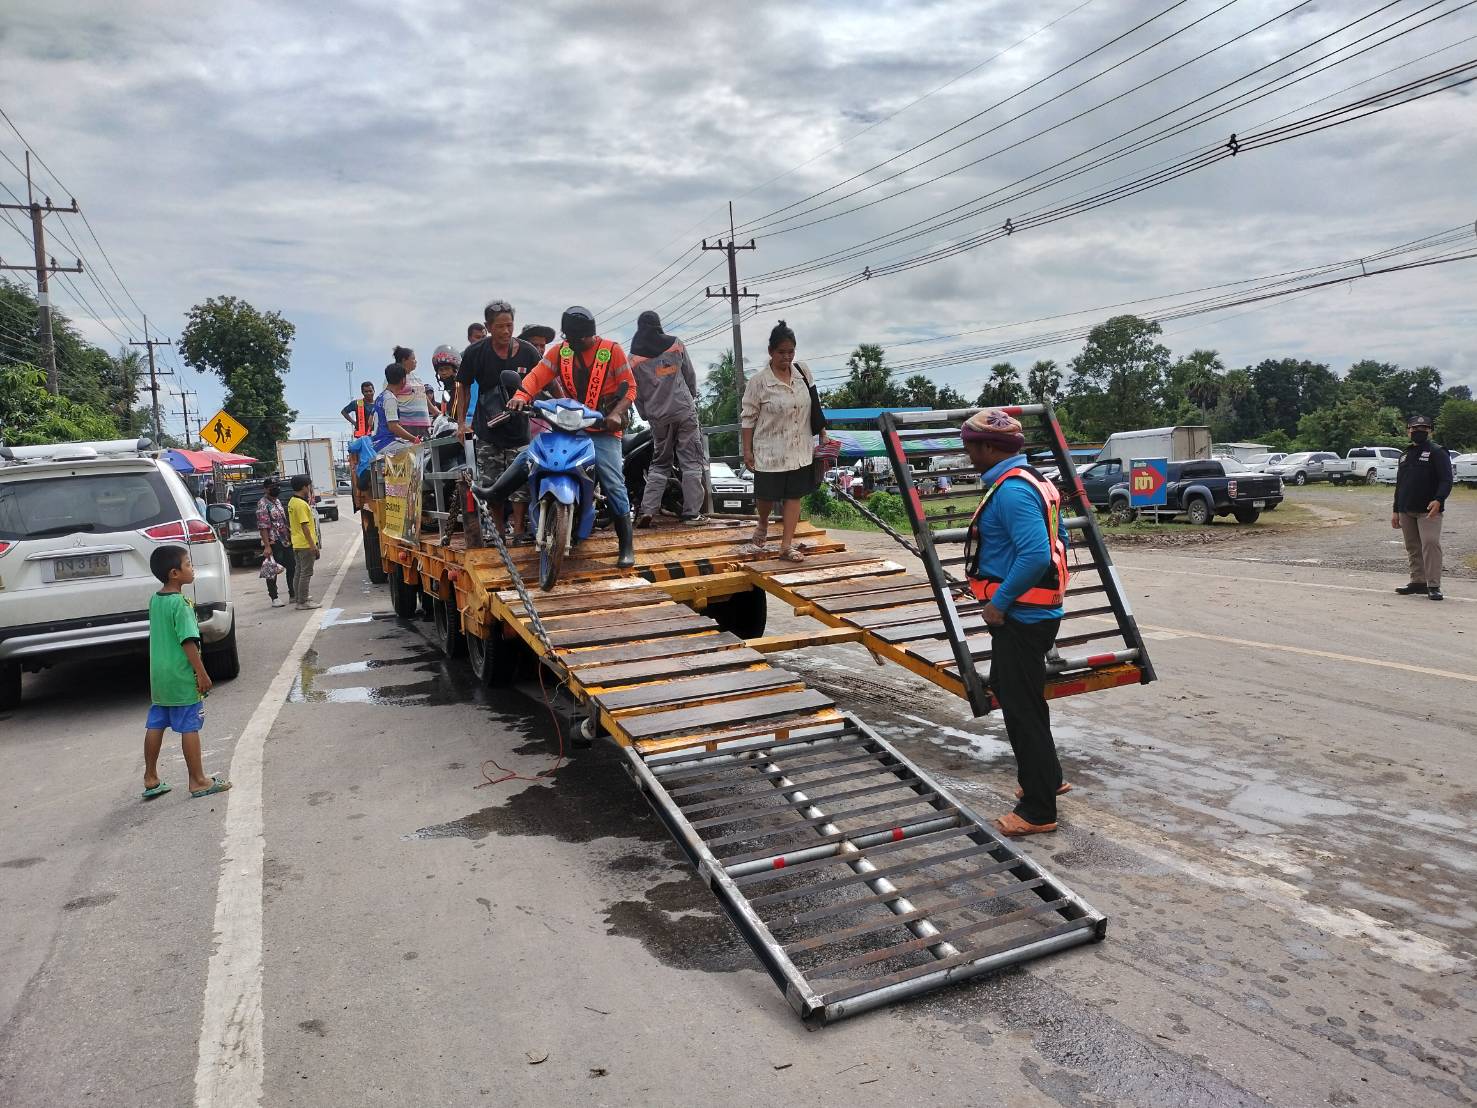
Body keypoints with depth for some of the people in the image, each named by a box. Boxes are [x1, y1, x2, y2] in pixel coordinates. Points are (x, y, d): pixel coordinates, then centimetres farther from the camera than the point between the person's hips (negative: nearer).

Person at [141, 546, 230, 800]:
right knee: (189, 728, -1)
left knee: (155, 726, 14)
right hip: (182, 677, -8)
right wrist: (202, 674, -16)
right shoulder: (180, 603, -18)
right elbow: (188, 641, -21)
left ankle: (150, 779, 23)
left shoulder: (154, 600, 8)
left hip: (158, 676, 8)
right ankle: (198, 781, 7)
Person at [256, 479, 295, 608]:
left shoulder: (278, 501, 16)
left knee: (292, 567, 10)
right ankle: (274, 598, 5)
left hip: (285, 541, 9)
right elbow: (263, 527, -17)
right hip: (273, 543, -9)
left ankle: (293, 594, 20)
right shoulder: (263, 504, -11)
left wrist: (289, 538, 20)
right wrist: (267, 546, -22)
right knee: (273, 571, -1)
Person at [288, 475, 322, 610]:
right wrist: (313, 544, -19)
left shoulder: (292, 502, 12)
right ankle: (303, 602, -3)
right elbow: (304, 526, -20)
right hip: (305, 544, -10)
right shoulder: (301, 504, -18)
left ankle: (300, 599, 20)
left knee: (298, 572, 13)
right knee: (306, 573, -5)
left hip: (297, 544, 10)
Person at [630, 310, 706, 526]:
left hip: (658, 417, 2)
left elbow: (636, 391, 6)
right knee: (691, 463, 2)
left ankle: (646, 510, 1)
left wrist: (646, 414, 18)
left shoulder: (634, 358, 3)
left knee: (659, 464, 13)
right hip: (685, 411, -2)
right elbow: (691, 375, 8)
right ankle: (692, 513, -1)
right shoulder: (676, 345, 2)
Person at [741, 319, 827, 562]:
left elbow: (814, 404, 10)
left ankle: (787, 545, 12)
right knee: (767, 495, 7)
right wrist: (747, 449, -8)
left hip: (799, 449, 4)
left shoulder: (803, 371, 0)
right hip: (770, 449, -4)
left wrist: (822, 434, 10)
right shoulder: (758, 381, -13)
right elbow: (748, 416, -7)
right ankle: (762, 526, 39)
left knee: (793, 495, 5)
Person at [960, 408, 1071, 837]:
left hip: (1020, 618, -11)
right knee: (1011, 692, 24)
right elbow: (1057, 539, 19)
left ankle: (1038, 811, 11)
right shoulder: (1033, 481, 11)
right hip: (1036, 612, 11)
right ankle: (1046, 778, 40)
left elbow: (1036, 555, -31)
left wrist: (999, 602, -22)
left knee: (1022, 708, -1)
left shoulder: (1011, 490, -22)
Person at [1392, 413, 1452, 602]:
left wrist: (1438, 500, -27)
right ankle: (1418, 582, 16)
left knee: (1430, 544, -15)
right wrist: (1395, 511, 19)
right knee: (1413, 548, 9)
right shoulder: (1405, 455, 19)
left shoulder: (1437, 452, -1)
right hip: (1406, 511, 7)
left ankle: (1433, 586, -14)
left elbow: (1446, 480, -10)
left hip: (1428, 511, -7)